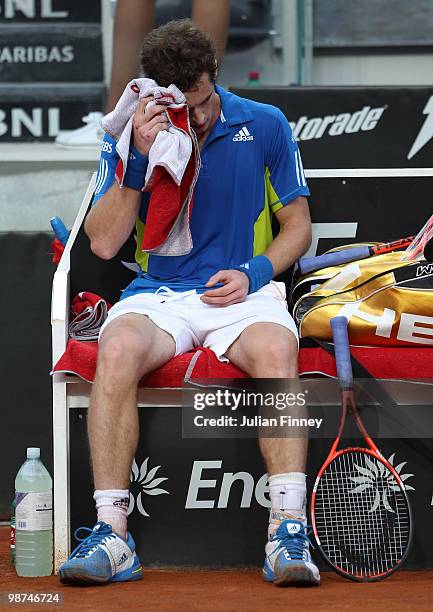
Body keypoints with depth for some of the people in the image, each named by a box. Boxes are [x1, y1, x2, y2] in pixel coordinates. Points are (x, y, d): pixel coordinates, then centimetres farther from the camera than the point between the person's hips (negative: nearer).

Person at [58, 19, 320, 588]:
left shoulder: (265, 126, 5)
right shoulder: (129, 136, 4)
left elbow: (297, 226, 12)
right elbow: (103, 242, -3)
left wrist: (254, 273, -7)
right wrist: (138, 158, -14)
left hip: (244, 293, 0)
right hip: (158, 295, 0)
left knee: (276, 350, -36)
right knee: (118, 351, -34)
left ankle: (288, 529, -39)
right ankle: (112, 534, -34)